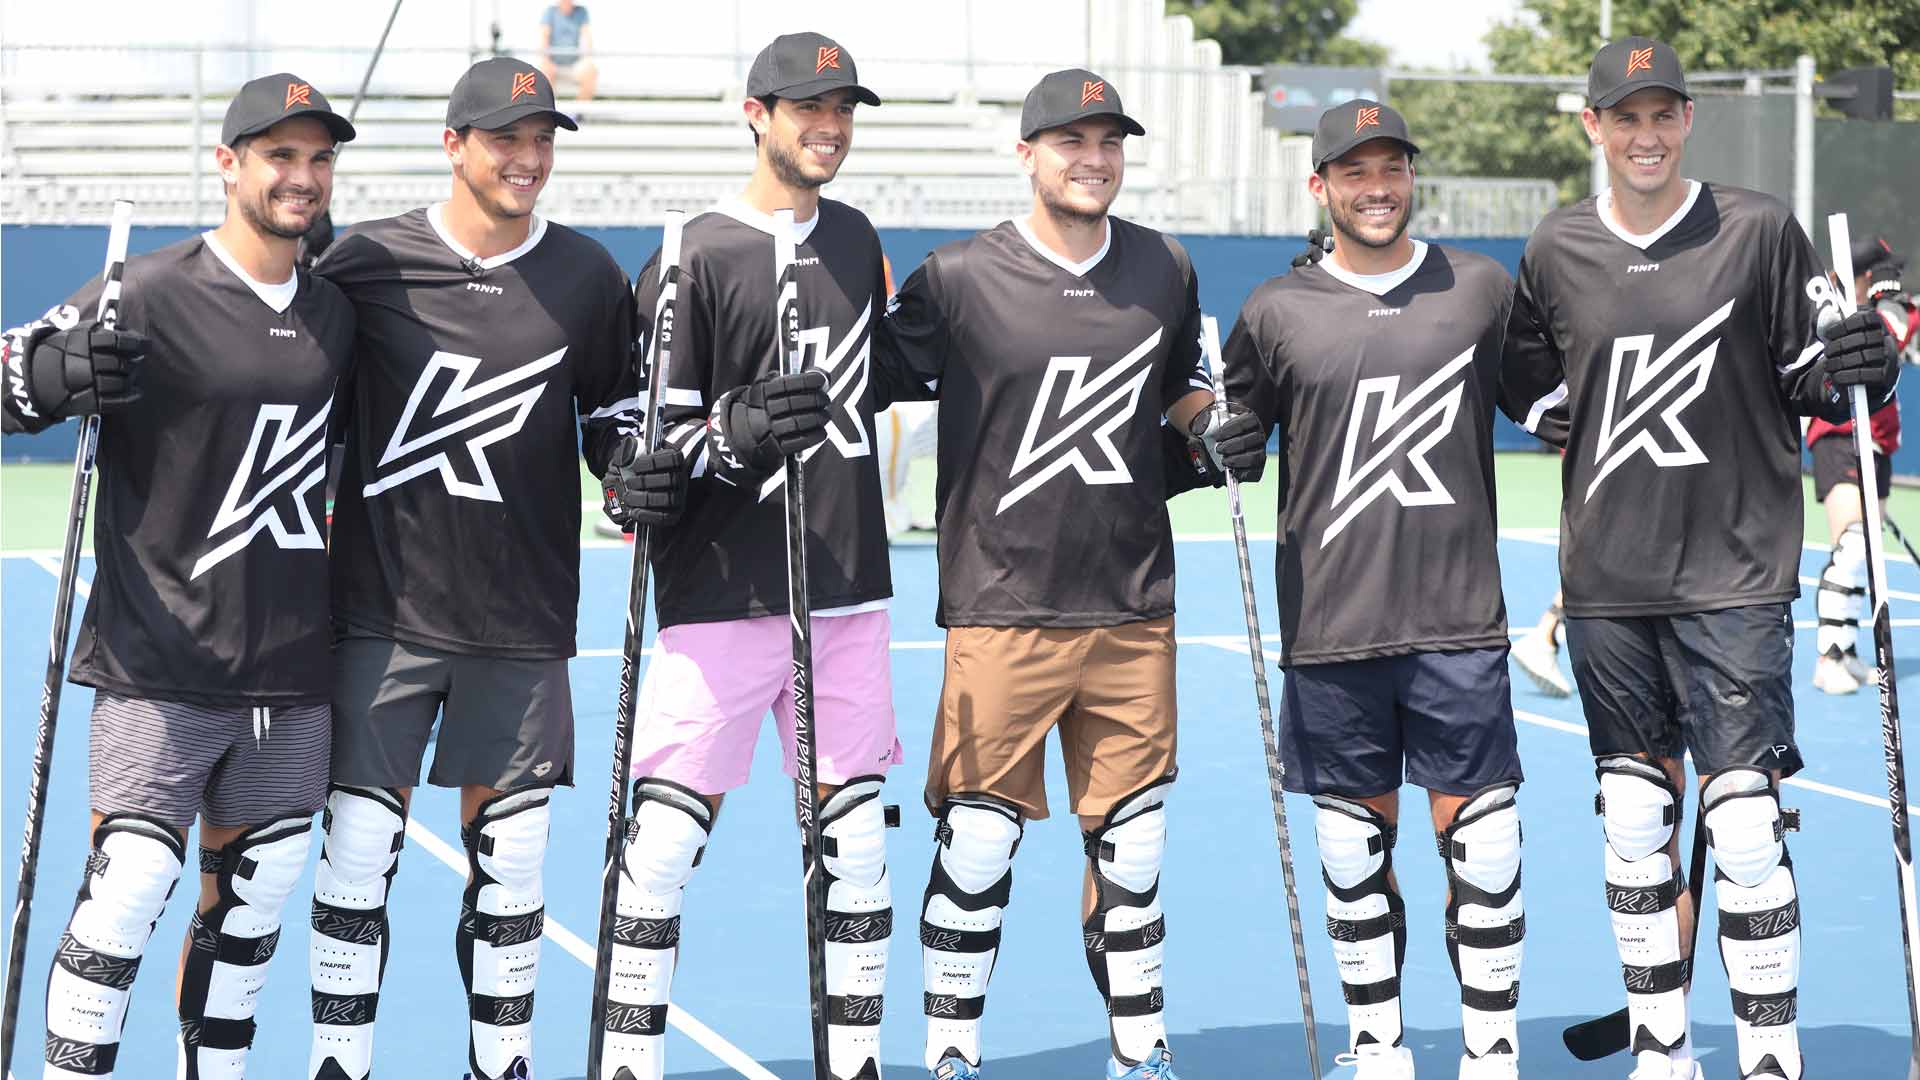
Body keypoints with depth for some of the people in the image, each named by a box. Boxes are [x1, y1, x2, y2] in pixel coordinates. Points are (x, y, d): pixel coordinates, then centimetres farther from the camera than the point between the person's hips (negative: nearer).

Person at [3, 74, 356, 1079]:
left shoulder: (334, 313, 11)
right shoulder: (148, 296, -9)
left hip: (293, 673, 6)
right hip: (161, 666, -6)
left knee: (250, 901, 11)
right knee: (126, 892, -13)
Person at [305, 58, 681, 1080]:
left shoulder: (588, 277, 3)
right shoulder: (365, 260, -3)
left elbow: (610, 414, 13)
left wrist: (632, 466, -7)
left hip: (522, 618, 2)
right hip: (383, 607, -1)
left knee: (508, 859, 6)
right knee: (357, 849, -3)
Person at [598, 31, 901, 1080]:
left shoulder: (855, 238, 12)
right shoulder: (695, 257, -8)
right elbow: (643, 444, -10)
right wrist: (738, 431, -25)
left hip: (847, 591, 6)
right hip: (722, 599, -6)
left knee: (856, 836, 8)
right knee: (664, 838, -5)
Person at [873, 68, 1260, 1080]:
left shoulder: (1165, 270, 8)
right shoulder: (959, 278, -6)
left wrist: (1215, 428, 5)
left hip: (1135, 606, 4)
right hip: (1003, 607, -4)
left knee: (1130, 839, 10)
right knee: (976, 840, -3)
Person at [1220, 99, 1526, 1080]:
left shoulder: (1483, 290, 6)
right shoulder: (1277, 312, 5)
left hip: (1458, 622, 0)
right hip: (1330, 627, 1)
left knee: (1479, 840, -3)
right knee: (1354, 847, 7)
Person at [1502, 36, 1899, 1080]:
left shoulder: (1758, 230, -2)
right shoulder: (1554, 251, 5)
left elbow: (1812, 376, 3)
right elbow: (1532, 384, 20)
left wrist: (1856, 369, -17)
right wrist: (1573, 429, 4)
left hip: (1734, 573, -3)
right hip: (1605, 582, 3)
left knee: (1745, 827, -8)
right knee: (1633, 820, 8)